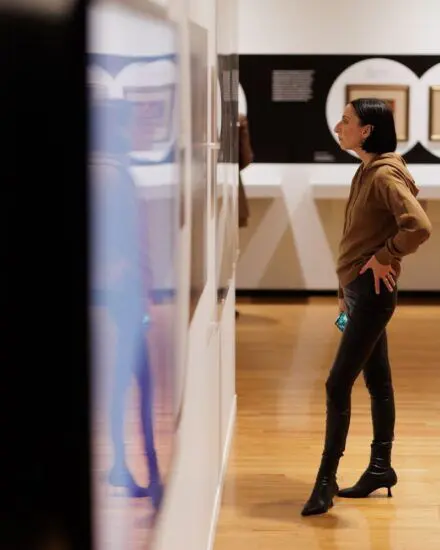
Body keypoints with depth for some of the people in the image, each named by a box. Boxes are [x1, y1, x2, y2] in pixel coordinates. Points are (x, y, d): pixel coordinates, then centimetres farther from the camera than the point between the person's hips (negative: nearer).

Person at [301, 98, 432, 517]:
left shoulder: (385, 174, -17)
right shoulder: (366, 172, 12)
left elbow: (419, 227, -28)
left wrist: (385, 258, -16)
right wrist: (346, 290, 14)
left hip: (372, 292, -9)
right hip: (359, 291, 9)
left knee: (338, 384, -7)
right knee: (377, 381, 15)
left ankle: (326, 479, 1)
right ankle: (380, 467, 24)